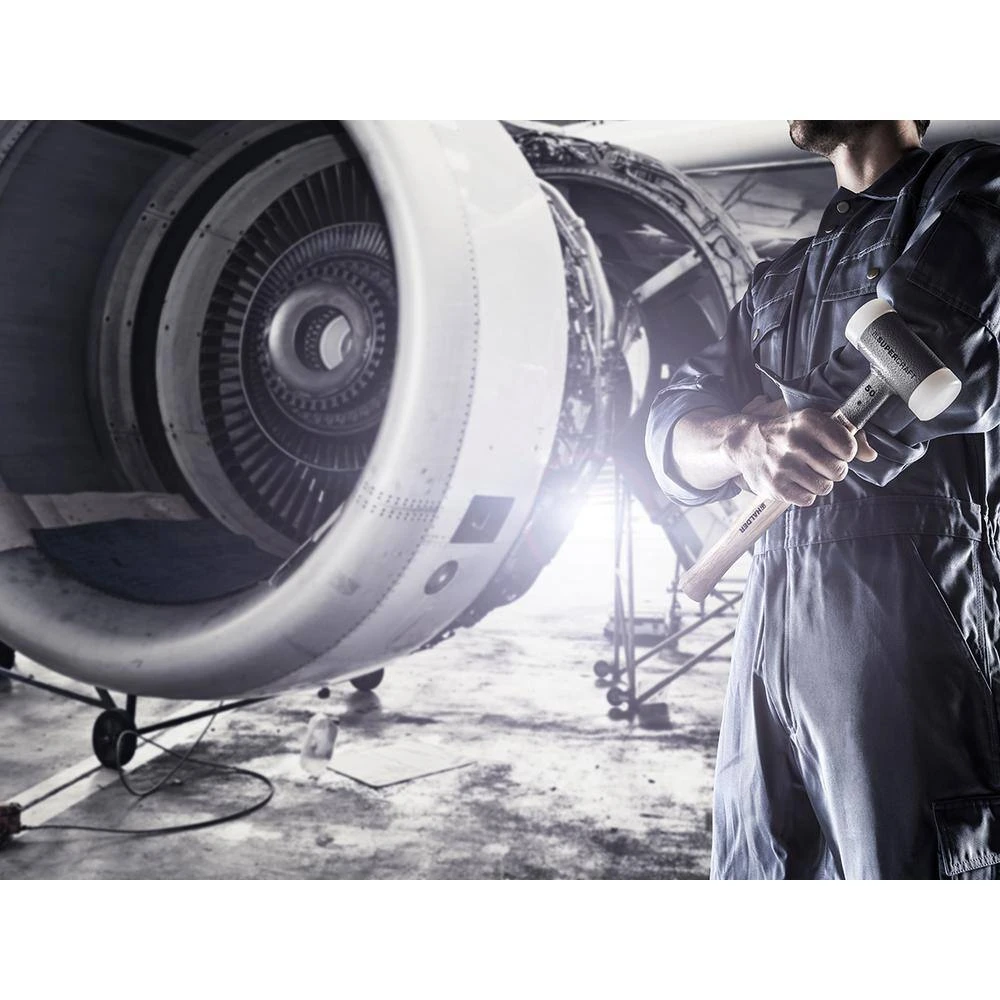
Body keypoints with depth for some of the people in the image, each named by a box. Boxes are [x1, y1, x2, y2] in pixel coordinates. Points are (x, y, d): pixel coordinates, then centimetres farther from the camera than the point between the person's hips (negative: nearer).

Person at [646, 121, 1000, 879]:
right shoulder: (779, 281, 22)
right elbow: (671, 432, 10)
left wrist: (760, 413, 2)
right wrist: (742, 444, -14)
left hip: (907, 616, -6)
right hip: (773, 625, 6)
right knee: (755, 866, 13)